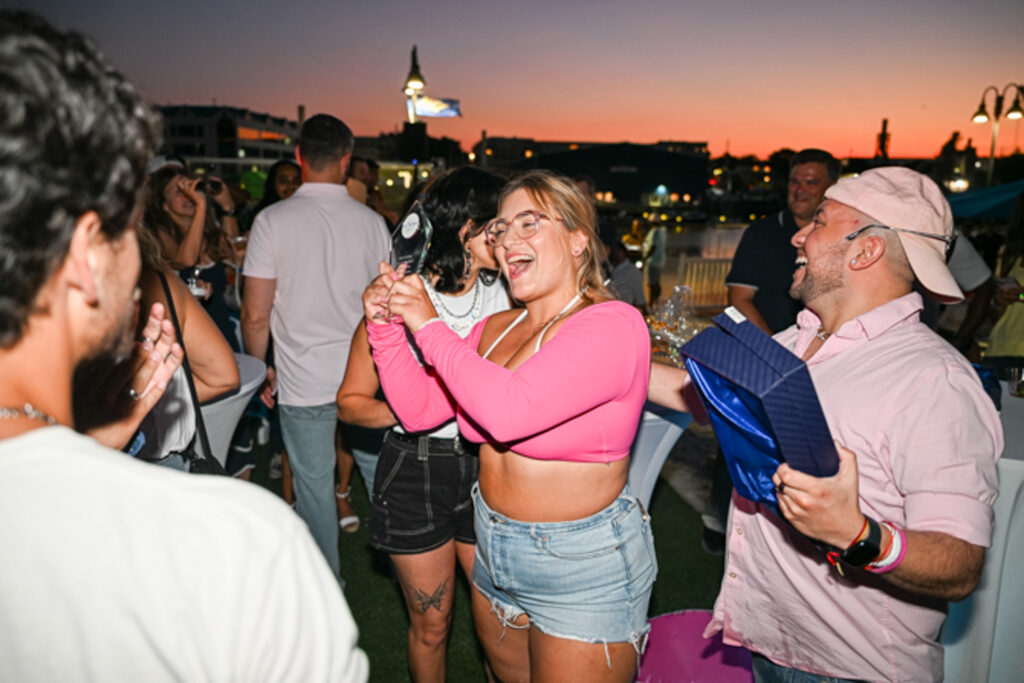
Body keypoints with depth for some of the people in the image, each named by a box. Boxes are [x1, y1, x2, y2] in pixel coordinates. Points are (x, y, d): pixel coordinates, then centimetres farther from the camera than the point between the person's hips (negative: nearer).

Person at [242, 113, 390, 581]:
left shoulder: (273, 221, -9)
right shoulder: (371, 221, -2)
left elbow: (255, 315, -10)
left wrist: (262, 368, 7)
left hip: (303, 383, -2)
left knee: (314, 486, 12)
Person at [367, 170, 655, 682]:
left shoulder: (612, 324, -20)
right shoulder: (495, 328, 3)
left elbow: (509, 411, -33)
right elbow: (419, 409, 6)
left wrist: (430, 326, -22)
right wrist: (386, 326, -6)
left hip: (584, 571, -7)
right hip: (496, 557, 7)